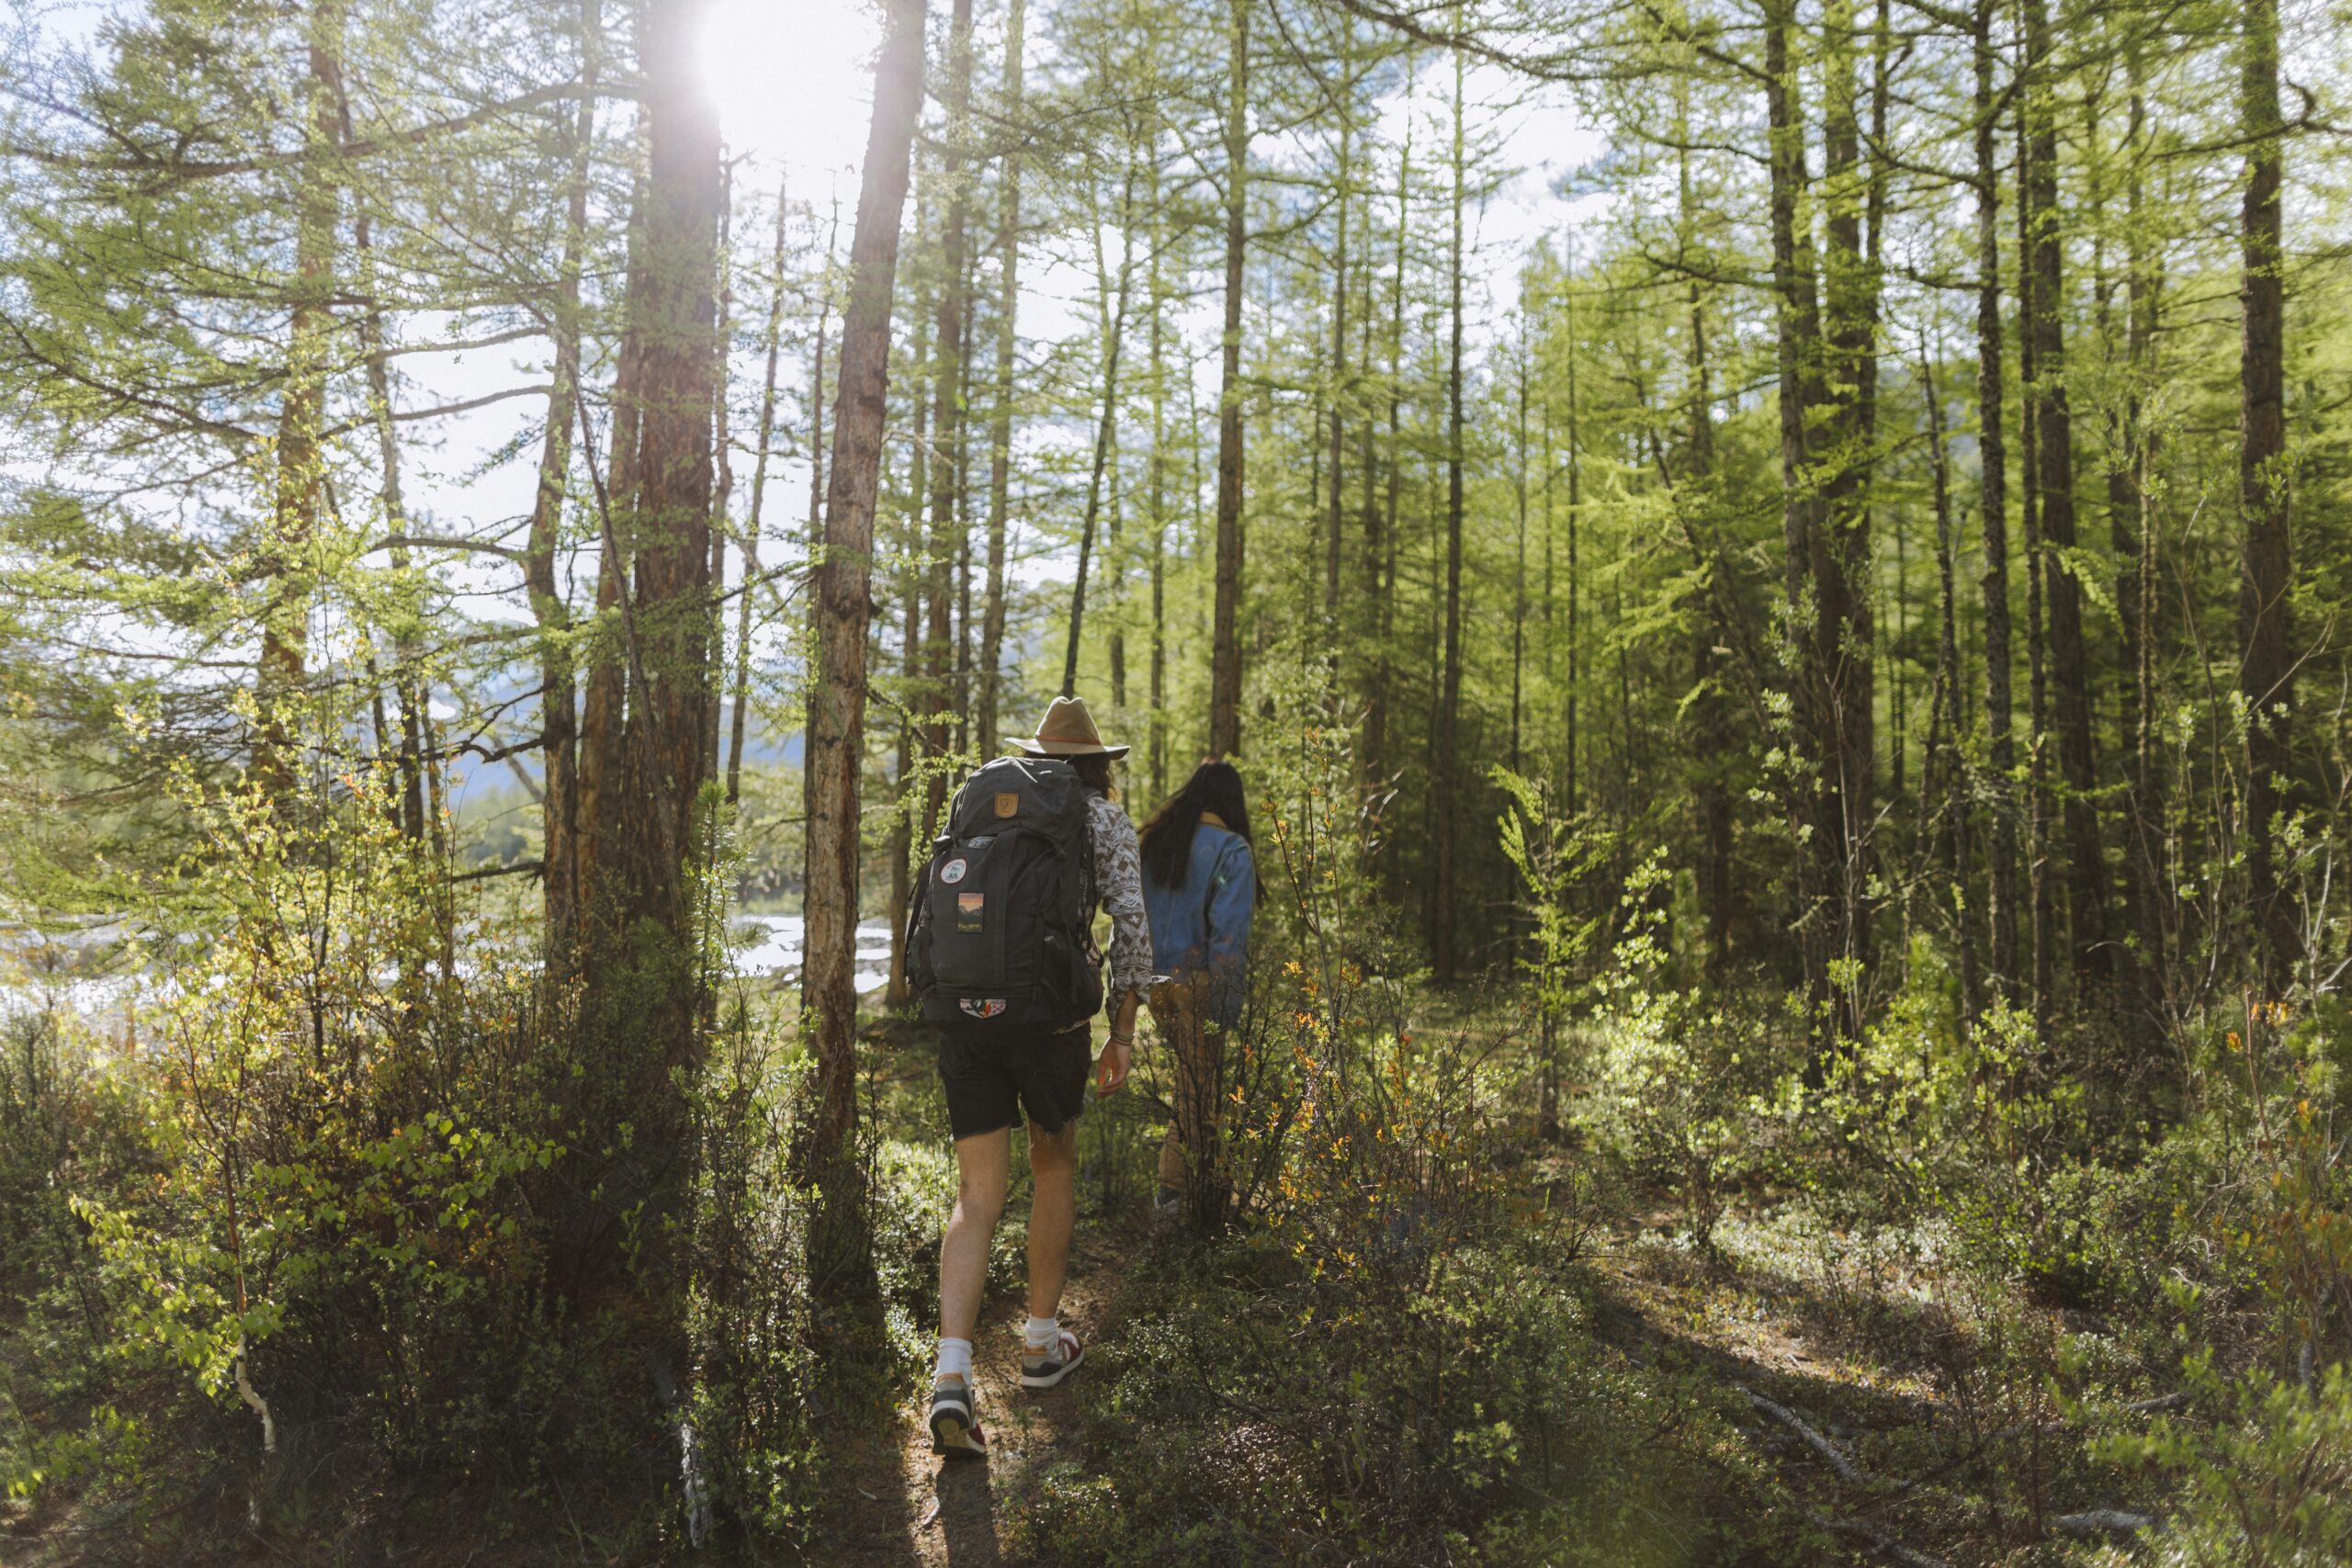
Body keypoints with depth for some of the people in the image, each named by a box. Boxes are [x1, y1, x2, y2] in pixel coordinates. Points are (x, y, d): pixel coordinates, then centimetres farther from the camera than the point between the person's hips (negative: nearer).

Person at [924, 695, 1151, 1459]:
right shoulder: (1106, 821, 5)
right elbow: (1130, 923, -6)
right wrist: (1123, 1035, -3)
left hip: (967, 1014, 3)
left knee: (977, 1198, 4)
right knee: (1054, 1163, 22)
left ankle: (951, 1375, -12)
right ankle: (1041, 1340, 30)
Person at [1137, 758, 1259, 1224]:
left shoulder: (1156, 841, 10)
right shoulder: (1230, 849, -8)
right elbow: (1228, 929, -14)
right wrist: (1227, 1005, -14)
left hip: (1155, 980, 6)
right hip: (1198, 982, -6)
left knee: (1193, 1076, 18)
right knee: (1198, 1085, 3)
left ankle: (1203, 1180, 22)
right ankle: (1172, 1188, 6)